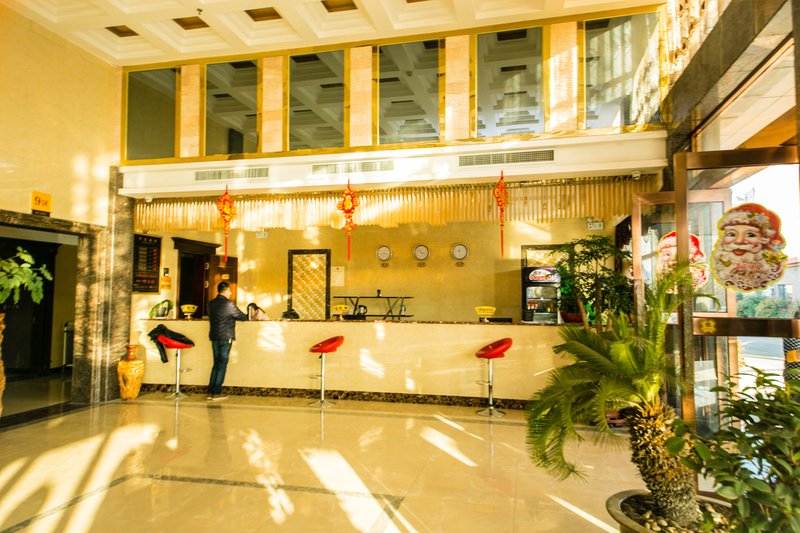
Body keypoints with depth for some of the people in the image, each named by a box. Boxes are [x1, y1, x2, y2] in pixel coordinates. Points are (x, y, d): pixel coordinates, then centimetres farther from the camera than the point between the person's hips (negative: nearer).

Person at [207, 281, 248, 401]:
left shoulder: (211, 304, 6)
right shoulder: (229, 304, -13)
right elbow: (242, 317, -6)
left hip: (214, 337, 6)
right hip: (226, 337, -6)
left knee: (216, 364, 13)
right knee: (222, 364, 1)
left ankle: (210, 392, 13)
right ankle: (216, 393, 2)